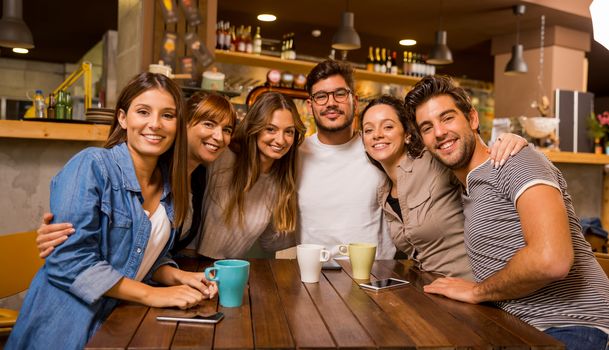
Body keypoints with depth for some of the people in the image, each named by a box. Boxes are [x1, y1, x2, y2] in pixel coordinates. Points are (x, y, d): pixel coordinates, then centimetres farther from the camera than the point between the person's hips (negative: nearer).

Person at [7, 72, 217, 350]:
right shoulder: (90, 166, -15)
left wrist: (179, 277, -6)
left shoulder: (168, 183, 4)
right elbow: (69, 261, -20)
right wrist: (152, 294, -19)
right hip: (69, 327, -5)